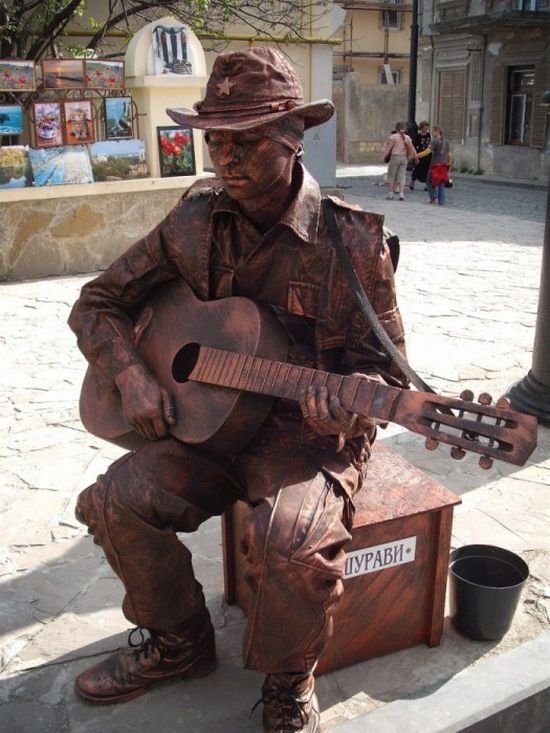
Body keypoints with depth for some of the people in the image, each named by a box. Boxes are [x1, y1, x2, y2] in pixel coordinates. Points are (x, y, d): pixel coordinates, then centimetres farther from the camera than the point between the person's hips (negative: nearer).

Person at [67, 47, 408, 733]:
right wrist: (131, 376, -10)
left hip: (310, 433, -4)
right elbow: (98, 302, 8)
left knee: (293, 539, -32)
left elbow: (386, 367, -5)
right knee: (111, 501, -15)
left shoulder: (353, 240, -10)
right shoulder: (194, 221, 1)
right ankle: (180, 642, 13)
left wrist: (346, 403, -28)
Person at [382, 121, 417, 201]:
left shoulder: (393, 137, -6)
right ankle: (401, 194, -3)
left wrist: (384, 156, 9)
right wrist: (415, 156, 23)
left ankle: (390, 193, 7)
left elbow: (388, 147, -2)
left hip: (395, 157, -4)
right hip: (404, 158, 4)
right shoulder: (407, 138, 8)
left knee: (391, 176, 6)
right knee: (401, 177, 4)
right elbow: (411, 148, 12)